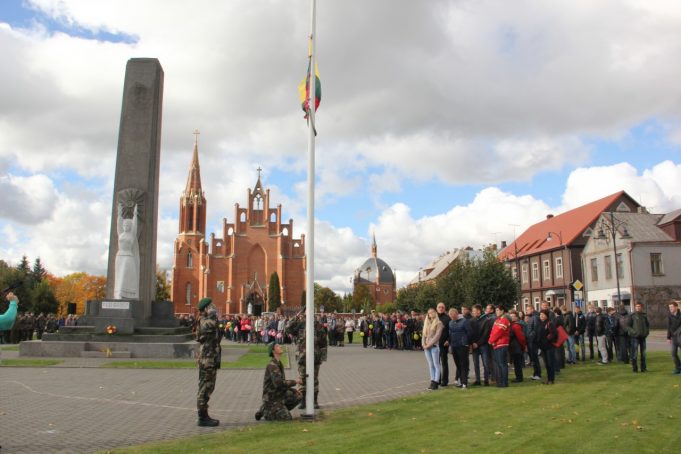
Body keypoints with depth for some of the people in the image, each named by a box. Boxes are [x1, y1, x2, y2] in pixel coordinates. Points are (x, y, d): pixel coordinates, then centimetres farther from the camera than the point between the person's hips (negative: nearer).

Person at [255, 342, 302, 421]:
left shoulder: (279, 364, 10)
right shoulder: (272, 365, -21)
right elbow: (278, 383, -31)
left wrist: (293, 389, 6)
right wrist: (295, 382, -21)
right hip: (271, 398, -9)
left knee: (298, 396, 0)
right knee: (287, 418, -14)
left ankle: (275, 411, 8)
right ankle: (266, 412, 5)